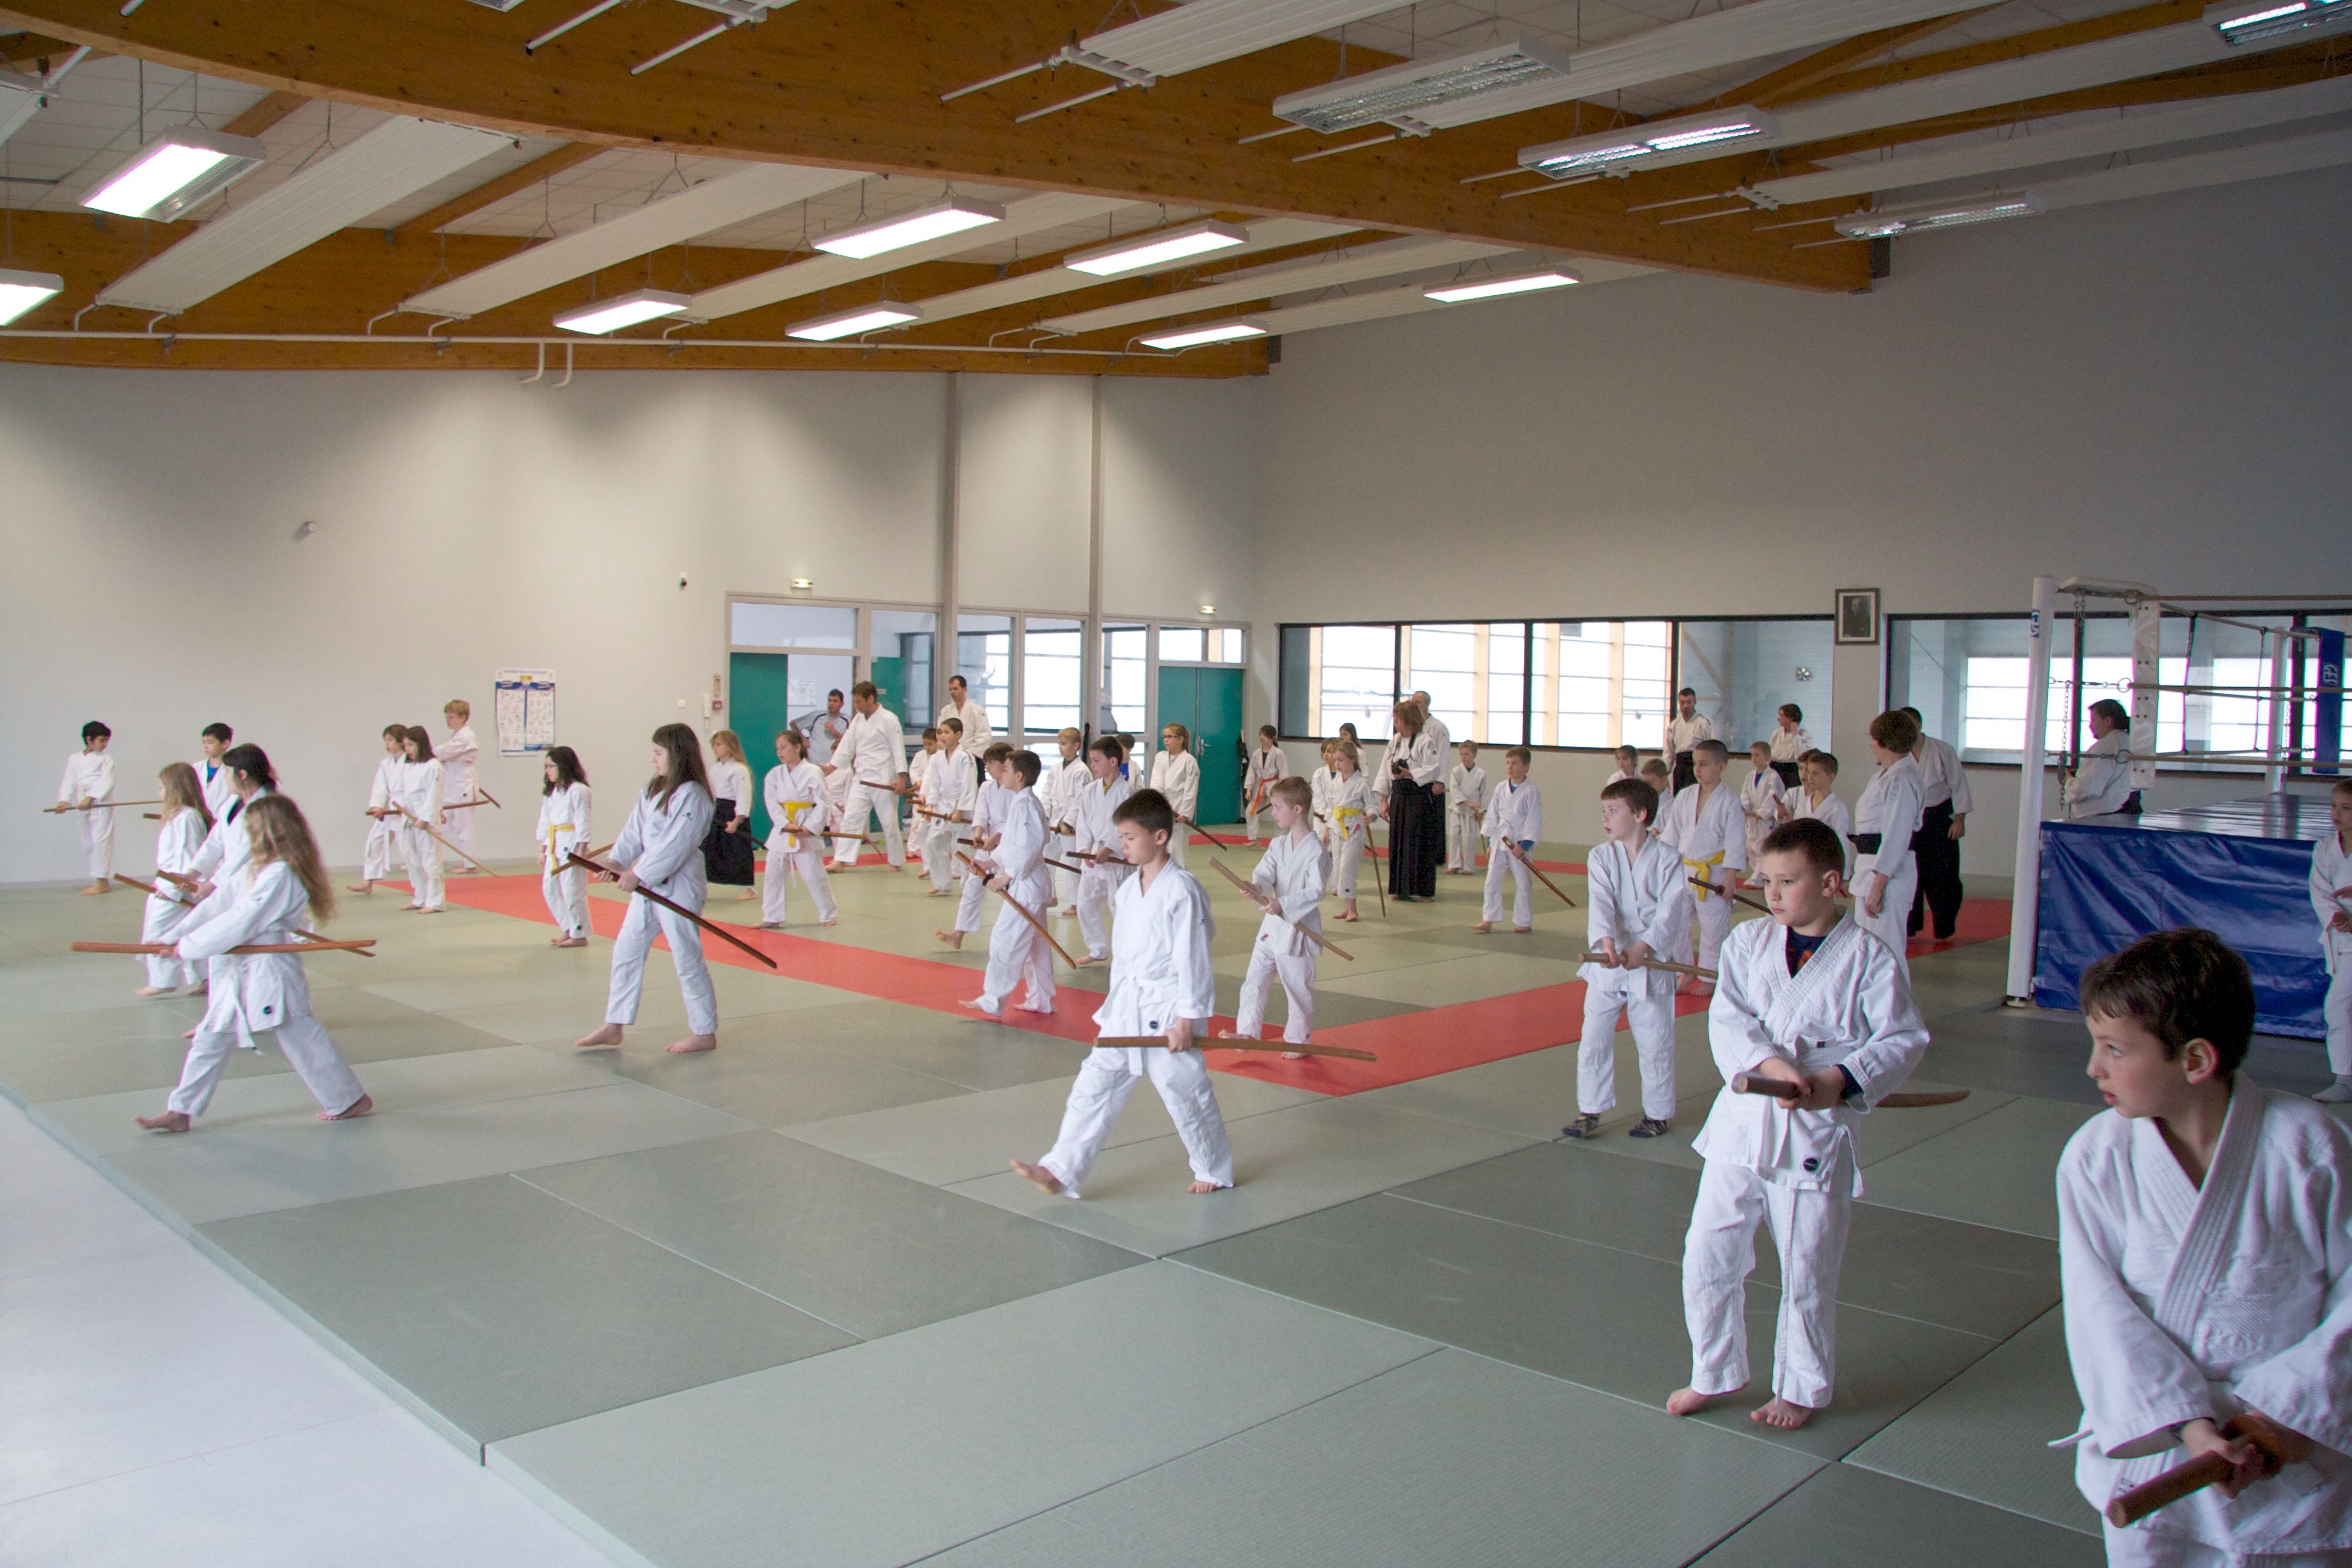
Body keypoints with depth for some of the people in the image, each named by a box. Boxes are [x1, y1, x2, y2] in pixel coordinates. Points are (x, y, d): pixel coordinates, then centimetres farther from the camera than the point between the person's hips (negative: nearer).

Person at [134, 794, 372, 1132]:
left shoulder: (279, 876, -22)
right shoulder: (256, 868, 10)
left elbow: (239, 922, -24)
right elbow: (219, 903, 4)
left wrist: (187, 946, -17)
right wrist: (178, 934, -6)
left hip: (270, 971, -9)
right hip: (240, 969, 9)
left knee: (300, 1038, 1)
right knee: (211, 1039, 12)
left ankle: (350, 1099, 15)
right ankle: (181, 1112, 20)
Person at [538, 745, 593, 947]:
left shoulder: (578, 791, -13)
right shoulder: (550, 792, 13)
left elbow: (583, 824, -15)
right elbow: (544, 821, 17)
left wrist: (581, 851, -17)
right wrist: (542, 850, 15)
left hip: (571, 846, -9)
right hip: (554, 847, 9)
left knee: (573, 892, -4)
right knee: (549, 889, 12)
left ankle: (579, 936, 8)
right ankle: (567, 928, 26)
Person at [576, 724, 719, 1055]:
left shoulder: (692, 796, -17)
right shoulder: (653, 789, 11)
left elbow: (676, 845, -22)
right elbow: (634, 831, 9)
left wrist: (638, 875, -22)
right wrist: (616, 860, -8)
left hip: (678, 886, -9)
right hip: (648, 885, 9)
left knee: (686, 958, -1)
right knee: (626, 951, 12)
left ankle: (704, 1033, 11)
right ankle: (614, 1027, 23)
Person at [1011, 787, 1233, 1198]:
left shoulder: (1182, 890, -17)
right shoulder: (1128, 889, 7)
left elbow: (1193, 959, -17)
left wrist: (1186, 1019, -16)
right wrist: (1117, 1003, 18)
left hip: (1169, 1010, -7)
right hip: (1128, 1009, 7)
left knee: (1185, 1091, 5)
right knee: (1096, 1084, 3)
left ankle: (1215, 1171, 26)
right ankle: (1060, 1170, 4)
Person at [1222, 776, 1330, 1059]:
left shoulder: (1316, 851, -16)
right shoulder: (1278, 845, 6)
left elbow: (1316, 891, -21)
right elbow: (1265, 872, -4)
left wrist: (1284, 904, -30)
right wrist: (1256, 887, -27)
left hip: (1298, 928, -7)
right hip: (1272, 925, 7)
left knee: (1298, 987, 6)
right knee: (1254, 979, 8)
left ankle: (1299, 1041, 21)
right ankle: (1247, 1032, 17)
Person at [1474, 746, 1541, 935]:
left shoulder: (1531, 792, -7)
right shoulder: (1501, 789, 6)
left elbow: (1534, 822, -9)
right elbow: (1492, 816, 12)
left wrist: (1524, 846, -15)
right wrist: (1490, 843, 10)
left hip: (1521, 843, -4)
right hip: (1499, 841, 4)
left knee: (1523, 884, 4)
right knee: (1492, 880, 0)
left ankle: (1524, 921, 17)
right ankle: (1488, 920, 5)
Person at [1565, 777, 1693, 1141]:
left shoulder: (1668, 861, -6)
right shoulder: (1600, 858, 0)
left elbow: (1671, 911, -15)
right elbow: (1601, 903, -13)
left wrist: (1643, 947, -29)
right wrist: (1606, 941, -31)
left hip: (1651, 964, -2)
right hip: (1607, 962, 3)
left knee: (1654, 1043, 8)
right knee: (1594, 1039, 5)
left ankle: (1658, 1112, 26)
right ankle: (1590, 1111, 18)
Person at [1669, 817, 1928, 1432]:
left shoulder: (1868, 958, -7)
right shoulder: (1748, 942, 2)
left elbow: (1904, 1040, -5)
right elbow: (1727, 1018, -6)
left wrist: (1842, 1079, -20)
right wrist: (1769, 1064, -24)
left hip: (1816, 1133, -3)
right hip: (1742, 1120, 3)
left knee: (1807, 1272, 9)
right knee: (1708, 1255, 10)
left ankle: (1801, 1388, 32)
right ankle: (1716, 1372, 32)